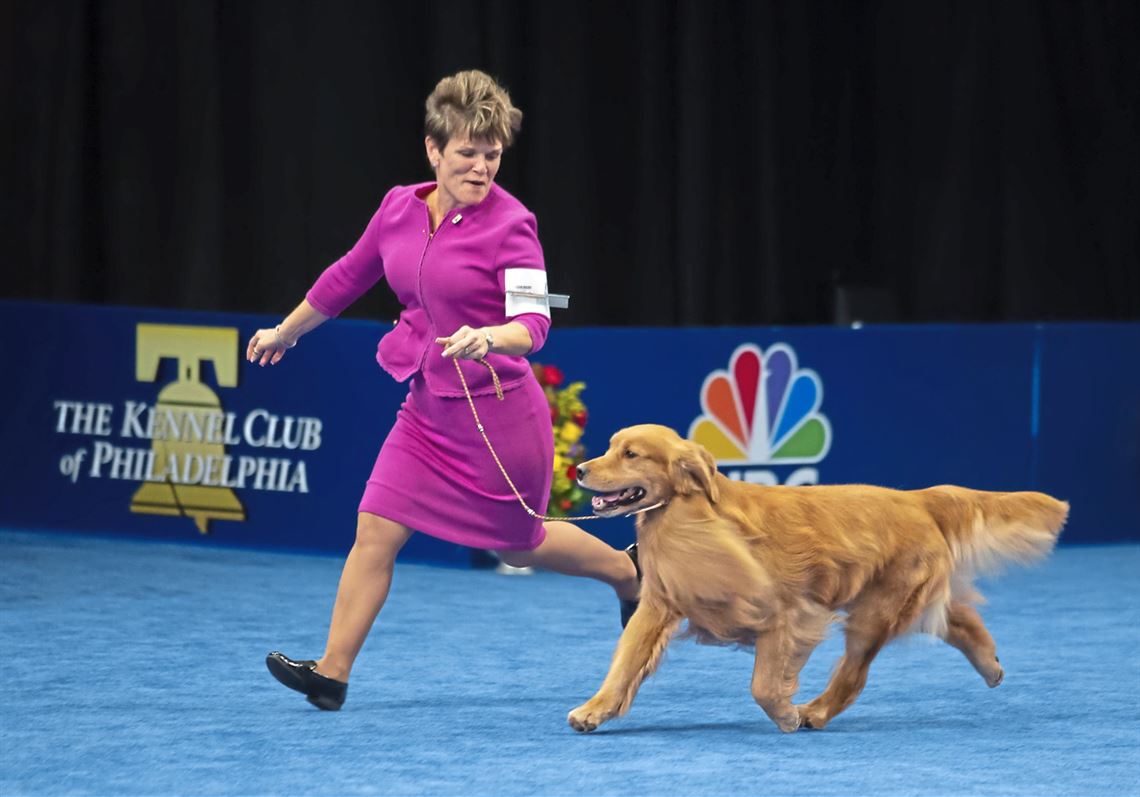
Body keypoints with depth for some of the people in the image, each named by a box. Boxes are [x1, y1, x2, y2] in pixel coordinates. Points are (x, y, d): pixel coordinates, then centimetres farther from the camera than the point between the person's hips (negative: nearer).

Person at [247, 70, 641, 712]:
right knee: (375, 530, -4)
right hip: (429, 409, 5)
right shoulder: (400, 208, 0)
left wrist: (488, 338, -45)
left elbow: (533, 322, -23)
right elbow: (349, 277, 17)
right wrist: (284, 333, 27)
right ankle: (332, 672, -2)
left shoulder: (510, 224, -16)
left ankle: (629, 570, 38)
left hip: (497, 414, -5)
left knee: (517, 544, 12)